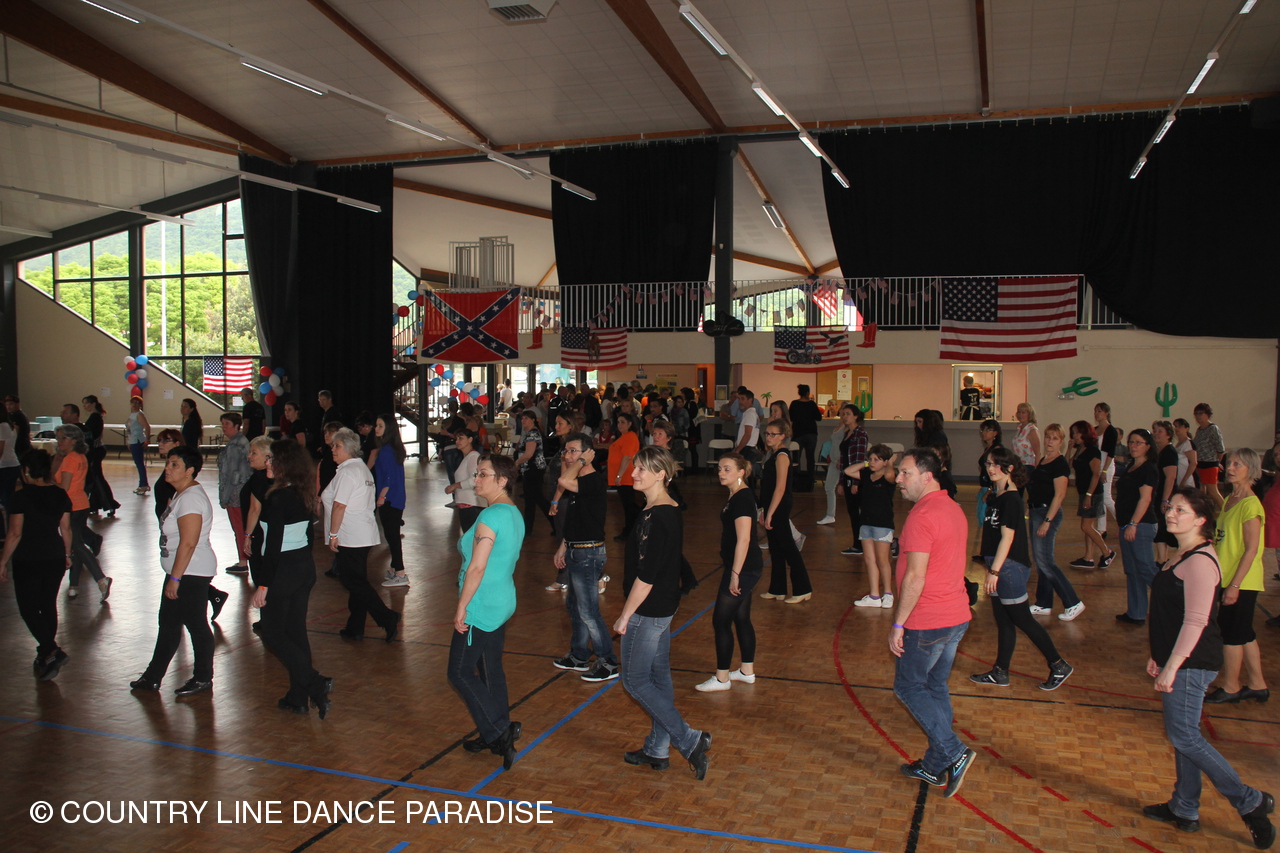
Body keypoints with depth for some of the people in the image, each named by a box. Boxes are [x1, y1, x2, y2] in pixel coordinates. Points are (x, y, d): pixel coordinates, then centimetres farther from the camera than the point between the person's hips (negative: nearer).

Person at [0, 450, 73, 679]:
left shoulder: (22, 496, -14)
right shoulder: (61, 495, 1)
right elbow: (66, 529, 6)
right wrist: (67, 555, 18)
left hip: (28, 560, -5)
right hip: (55, 558, 5)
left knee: (28, 609, 3)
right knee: (48, 605, 16)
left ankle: (51, 650, -12)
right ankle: (46, 654, 26)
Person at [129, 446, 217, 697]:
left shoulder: (191, 498, -21)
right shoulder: (181, 493, 11)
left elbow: (188, 543, -25)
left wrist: (175, 578, -23)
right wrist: (173, 576, 20)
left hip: (192, 573, -11)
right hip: (181, 571, 11)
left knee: (196, 625, 1)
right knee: (168, 624, 17)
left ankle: (203, 679, 14)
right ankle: (152, 678, 27)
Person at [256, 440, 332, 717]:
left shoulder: (277, 498, -19)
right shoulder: (305, 495, 5)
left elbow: (273, 545, -20)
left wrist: (263, 584, -16)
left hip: (283, 569, -8)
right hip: (306, 566, 8)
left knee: (273, 632, 5)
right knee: (296, 630, 14)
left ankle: (315, 684, -5)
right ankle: (299, 697, 20)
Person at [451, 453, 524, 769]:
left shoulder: (491, 516, -21)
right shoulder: (514, 513, 9)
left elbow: (477, 567, -22)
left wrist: (461, 607, -16)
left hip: (482, 608, -10)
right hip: (503, 602, 10)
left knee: (460, 672, 0)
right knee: (490, 669, 17)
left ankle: (499, 732, 1)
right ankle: (498, 733, 26)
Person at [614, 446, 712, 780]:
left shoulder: (655, 518, -23)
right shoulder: (671, 511, 7)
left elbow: (646, 575, -24)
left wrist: (625, 615, -15)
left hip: (648, 610, -10)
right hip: (664, 606, 10)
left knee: (635, 681, 2)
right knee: (659, 677, 16)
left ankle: (690, 740, 1)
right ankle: (657, 749, 27)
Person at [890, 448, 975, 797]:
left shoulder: (922, 516, -19)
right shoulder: (954, 509, 11)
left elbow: (916, 577, -23)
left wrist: (898, 624, -16)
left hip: (927, 622, -9)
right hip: (957, 615, 9)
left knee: (909, 686, 6)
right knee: (936, 687, 16)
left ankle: (954, 753, 0)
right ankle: (935, 766, 25)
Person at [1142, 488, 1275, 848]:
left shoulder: (1200, 561, -20)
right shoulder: (1181, 555, 11)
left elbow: (1195, 621, -24)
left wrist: (1170, 667, -24)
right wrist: (1158, 655, 20)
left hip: (1192, 663, -10)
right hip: (1179, 660, 10)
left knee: (1184, 736, -3)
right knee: (1182, 735, 16)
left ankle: (1250, 802, 9)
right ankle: (1184, 810, 26)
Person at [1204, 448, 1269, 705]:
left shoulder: (1251, 505, -17)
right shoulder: (1228, 501, 10)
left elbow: (1252, 549, -20)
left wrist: (1235, 584, -21)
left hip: (1242, 582, -9)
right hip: (1229, 579, 9)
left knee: (1230, 632, 1)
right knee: (1244, 633, 16)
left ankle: (1230, 687, 14)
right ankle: (1256, 684, 27)